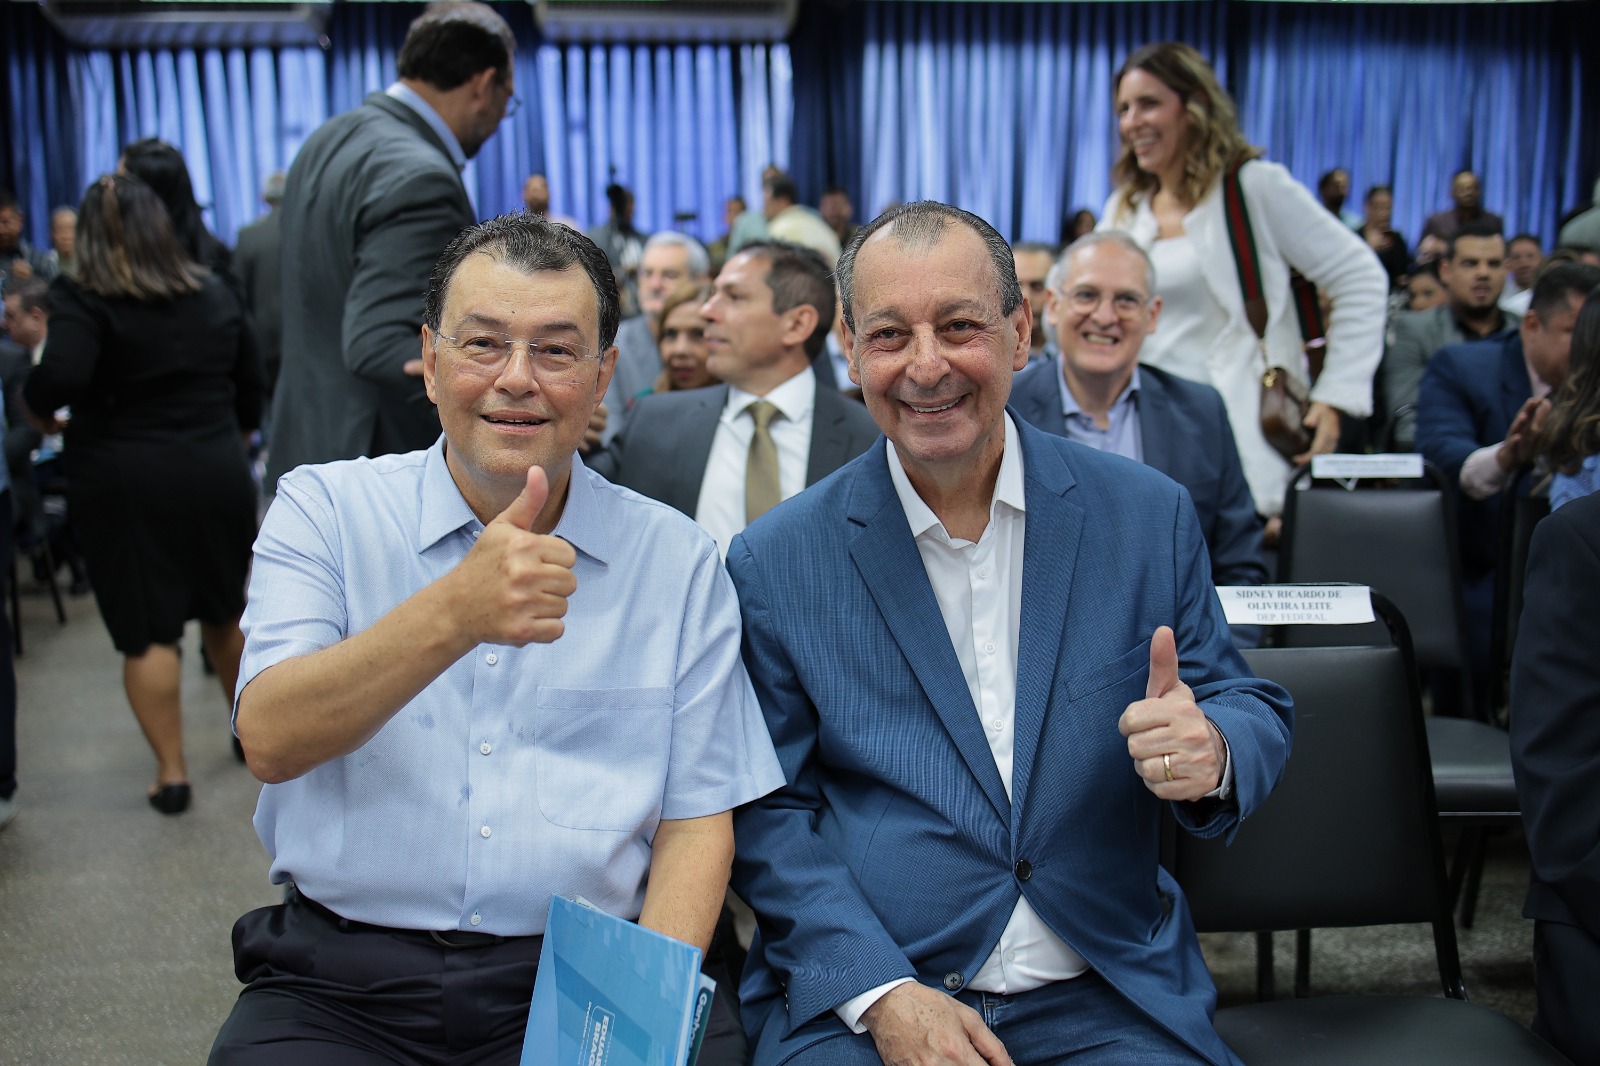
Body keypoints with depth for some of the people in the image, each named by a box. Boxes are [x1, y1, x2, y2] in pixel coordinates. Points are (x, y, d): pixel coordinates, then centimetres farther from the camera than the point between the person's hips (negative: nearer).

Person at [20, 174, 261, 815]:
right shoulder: (216, 294, 7)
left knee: (147, 631, 2)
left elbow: (61, 376, -25)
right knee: (223, 611, 21)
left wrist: (35, 407, -5)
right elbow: (251, 385, 13)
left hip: (125, 486, -4)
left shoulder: (84, 300, -9)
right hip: (217, 475, 5)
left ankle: (171, 773, 6)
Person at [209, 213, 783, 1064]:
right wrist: (453, 613, -27)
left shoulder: (677, 560, 5)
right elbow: (270, 740, -12)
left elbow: (695, 822, 3)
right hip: (342, 984, 0)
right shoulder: (323, 508, 3)